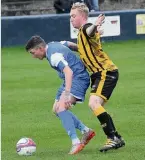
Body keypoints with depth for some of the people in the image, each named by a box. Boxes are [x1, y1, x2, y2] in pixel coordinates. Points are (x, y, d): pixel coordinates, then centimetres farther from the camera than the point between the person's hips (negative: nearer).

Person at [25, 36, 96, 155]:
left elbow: (68, 71, -36)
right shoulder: (52, 45, 8)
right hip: (71, 79, 11)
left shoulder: (54, 55, -24)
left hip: (78, 78, -11)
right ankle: (86, 131, 15)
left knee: (61, 108, -27)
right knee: (56, 109, 11)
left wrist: (67, 93, -44)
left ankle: (76, 143, -33)